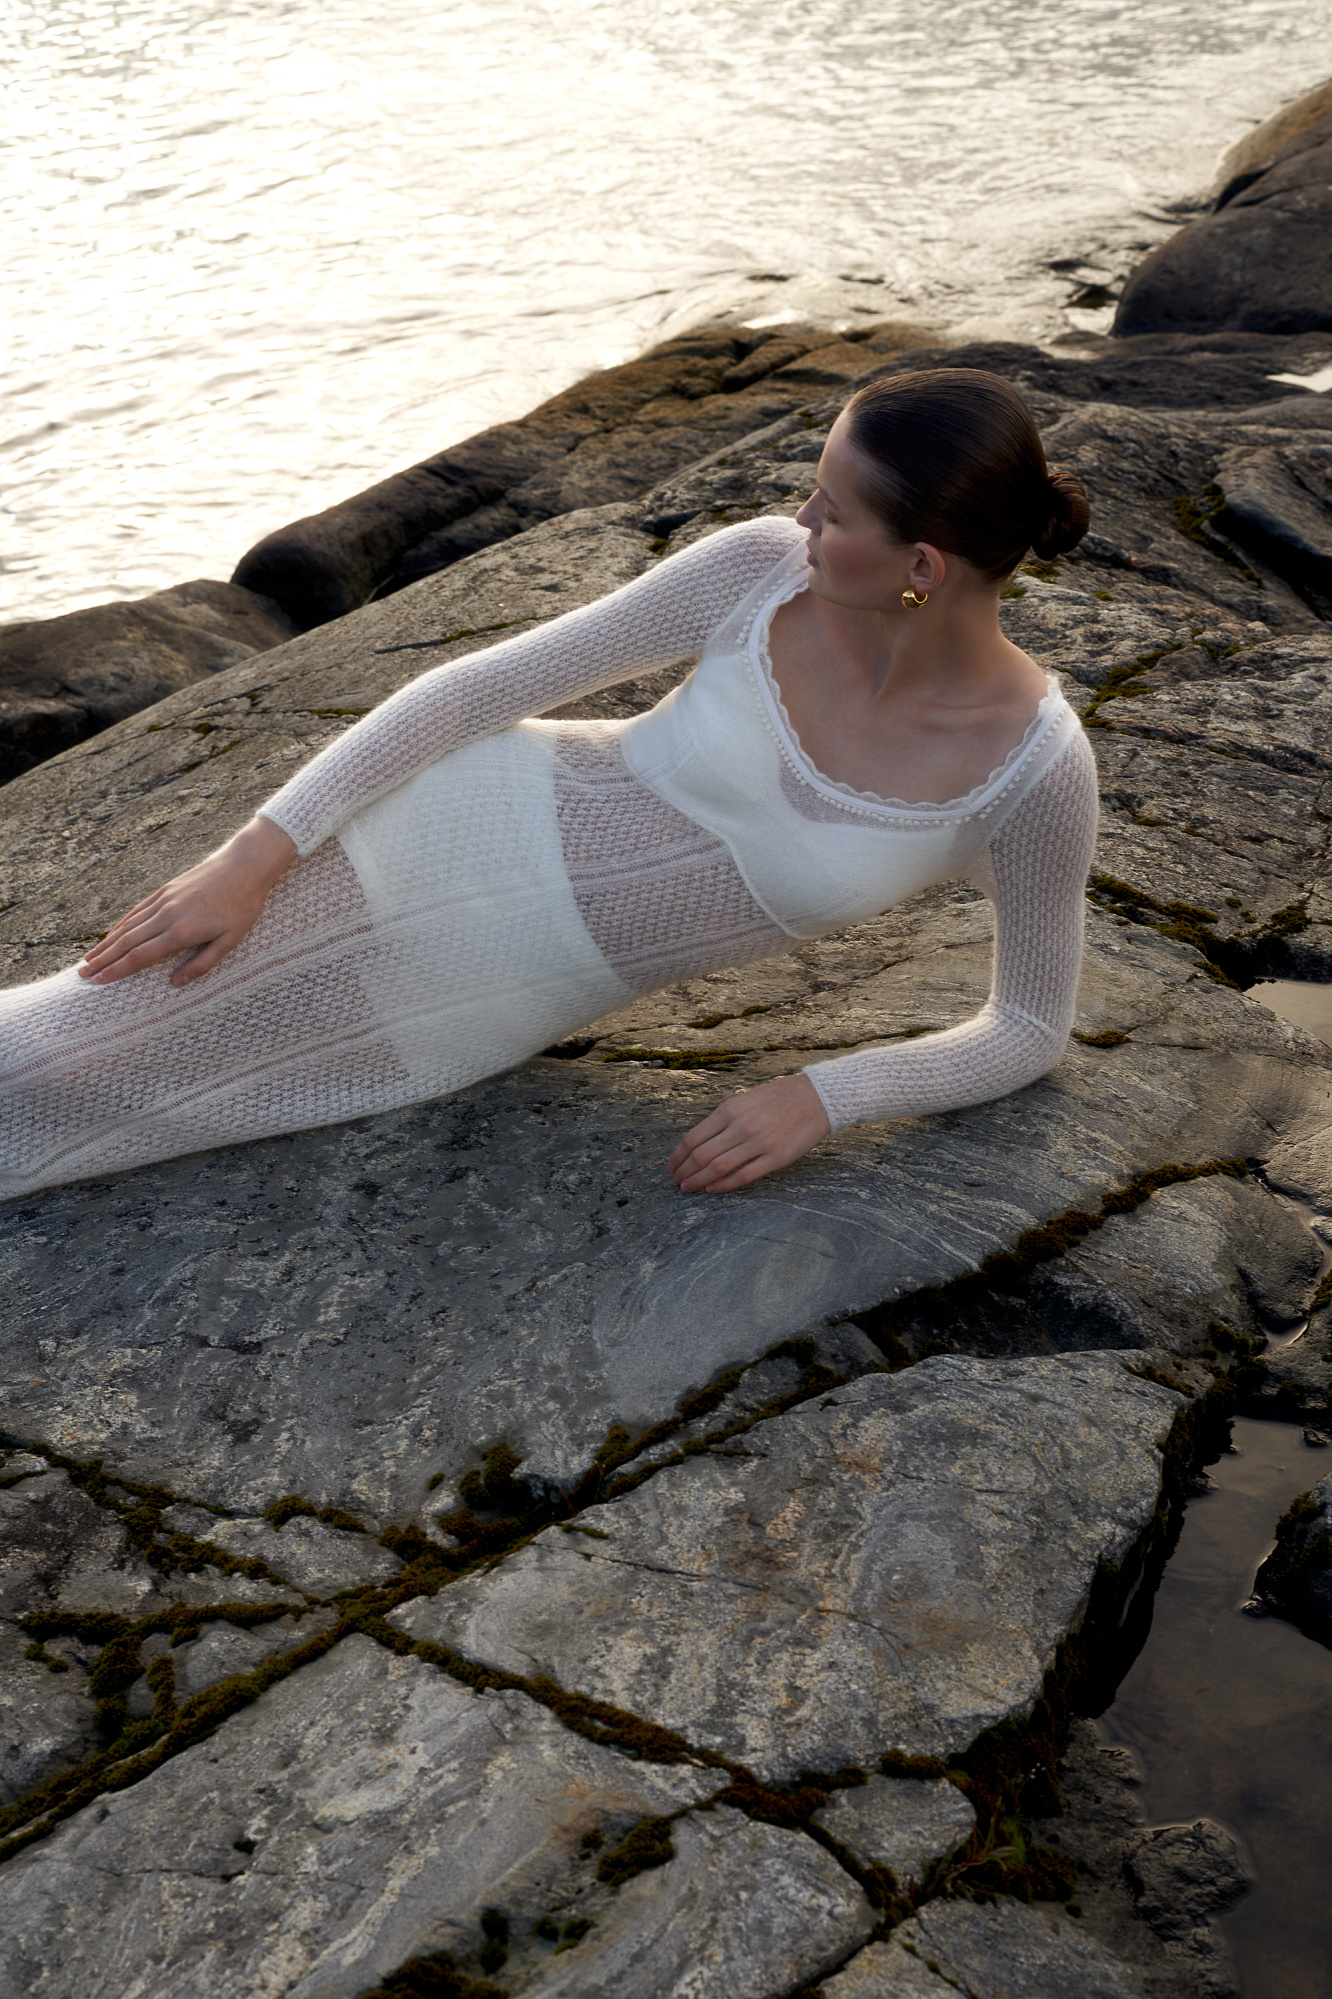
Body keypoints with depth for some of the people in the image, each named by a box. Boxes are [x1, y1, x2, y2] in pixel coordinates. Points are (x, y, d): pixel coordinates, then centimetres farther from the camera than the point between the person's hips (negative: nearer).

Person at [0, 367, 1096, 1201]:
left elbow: (1032, 1029, -4)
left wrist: (822, 1096, -19)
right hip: (463, 825, 1)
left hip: (518, 992, -1)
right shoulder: (761, 566, -15)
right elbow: (488, 683, -8)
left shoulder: (1036, 769, -18)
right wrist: (255, 854, -12)